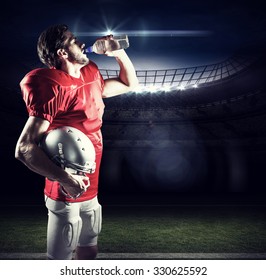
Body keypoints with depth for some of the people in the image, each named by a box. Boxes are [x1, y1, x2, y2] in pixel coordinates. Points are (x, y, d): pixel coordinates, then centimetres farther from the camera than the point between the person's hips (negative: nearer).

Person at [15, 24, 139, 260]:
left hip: (89, 190, 8)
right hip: (66, 193, -8)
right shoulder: (55, 88, -20)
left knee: (89, 250, 25)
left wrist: (119, 53, 9)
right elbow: (24, 149, -25)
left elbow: (130, 83, 22)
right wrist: (65, 179, -33)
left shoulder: (91, 76, 6)